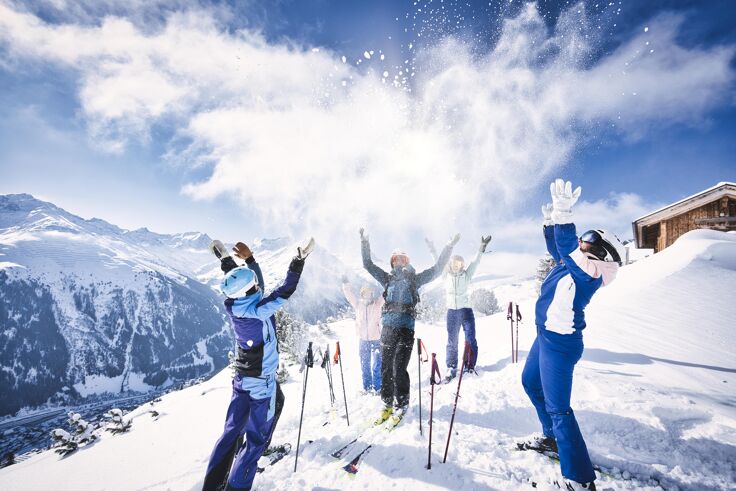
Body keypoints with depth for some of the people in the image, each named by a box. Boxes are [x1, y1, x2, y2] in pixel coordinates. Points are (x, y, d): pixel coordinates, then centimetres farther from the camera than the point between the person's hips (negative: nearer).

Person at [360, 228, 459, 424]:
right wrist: (364, 242, 12)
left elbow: (437, 269, 9)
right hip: (388, 327, 3)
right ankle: (387, 404, 22)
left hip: (406, 327, -3)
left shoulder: (415, 279, 13)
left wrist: (449, 247, 7)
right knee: (386, 368, 7)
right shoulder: (388, 278, 18)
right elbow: (368, 264, 17)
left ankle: (402, 406, 13)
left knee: (399, 369, -5)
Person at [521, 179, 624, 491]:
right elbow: (558, 246, 19)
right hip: (546, 337, 10)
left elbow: (568, 248, -40)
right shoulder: (576, 264, 2)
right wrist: (551, 222, 8)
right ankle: (551, 438, 43)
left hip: (560, 345, -10)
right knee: (530, 382, 25)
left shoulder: (586, 274, -23)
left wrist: (563, 215, -48)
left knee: (558, 408, -6)